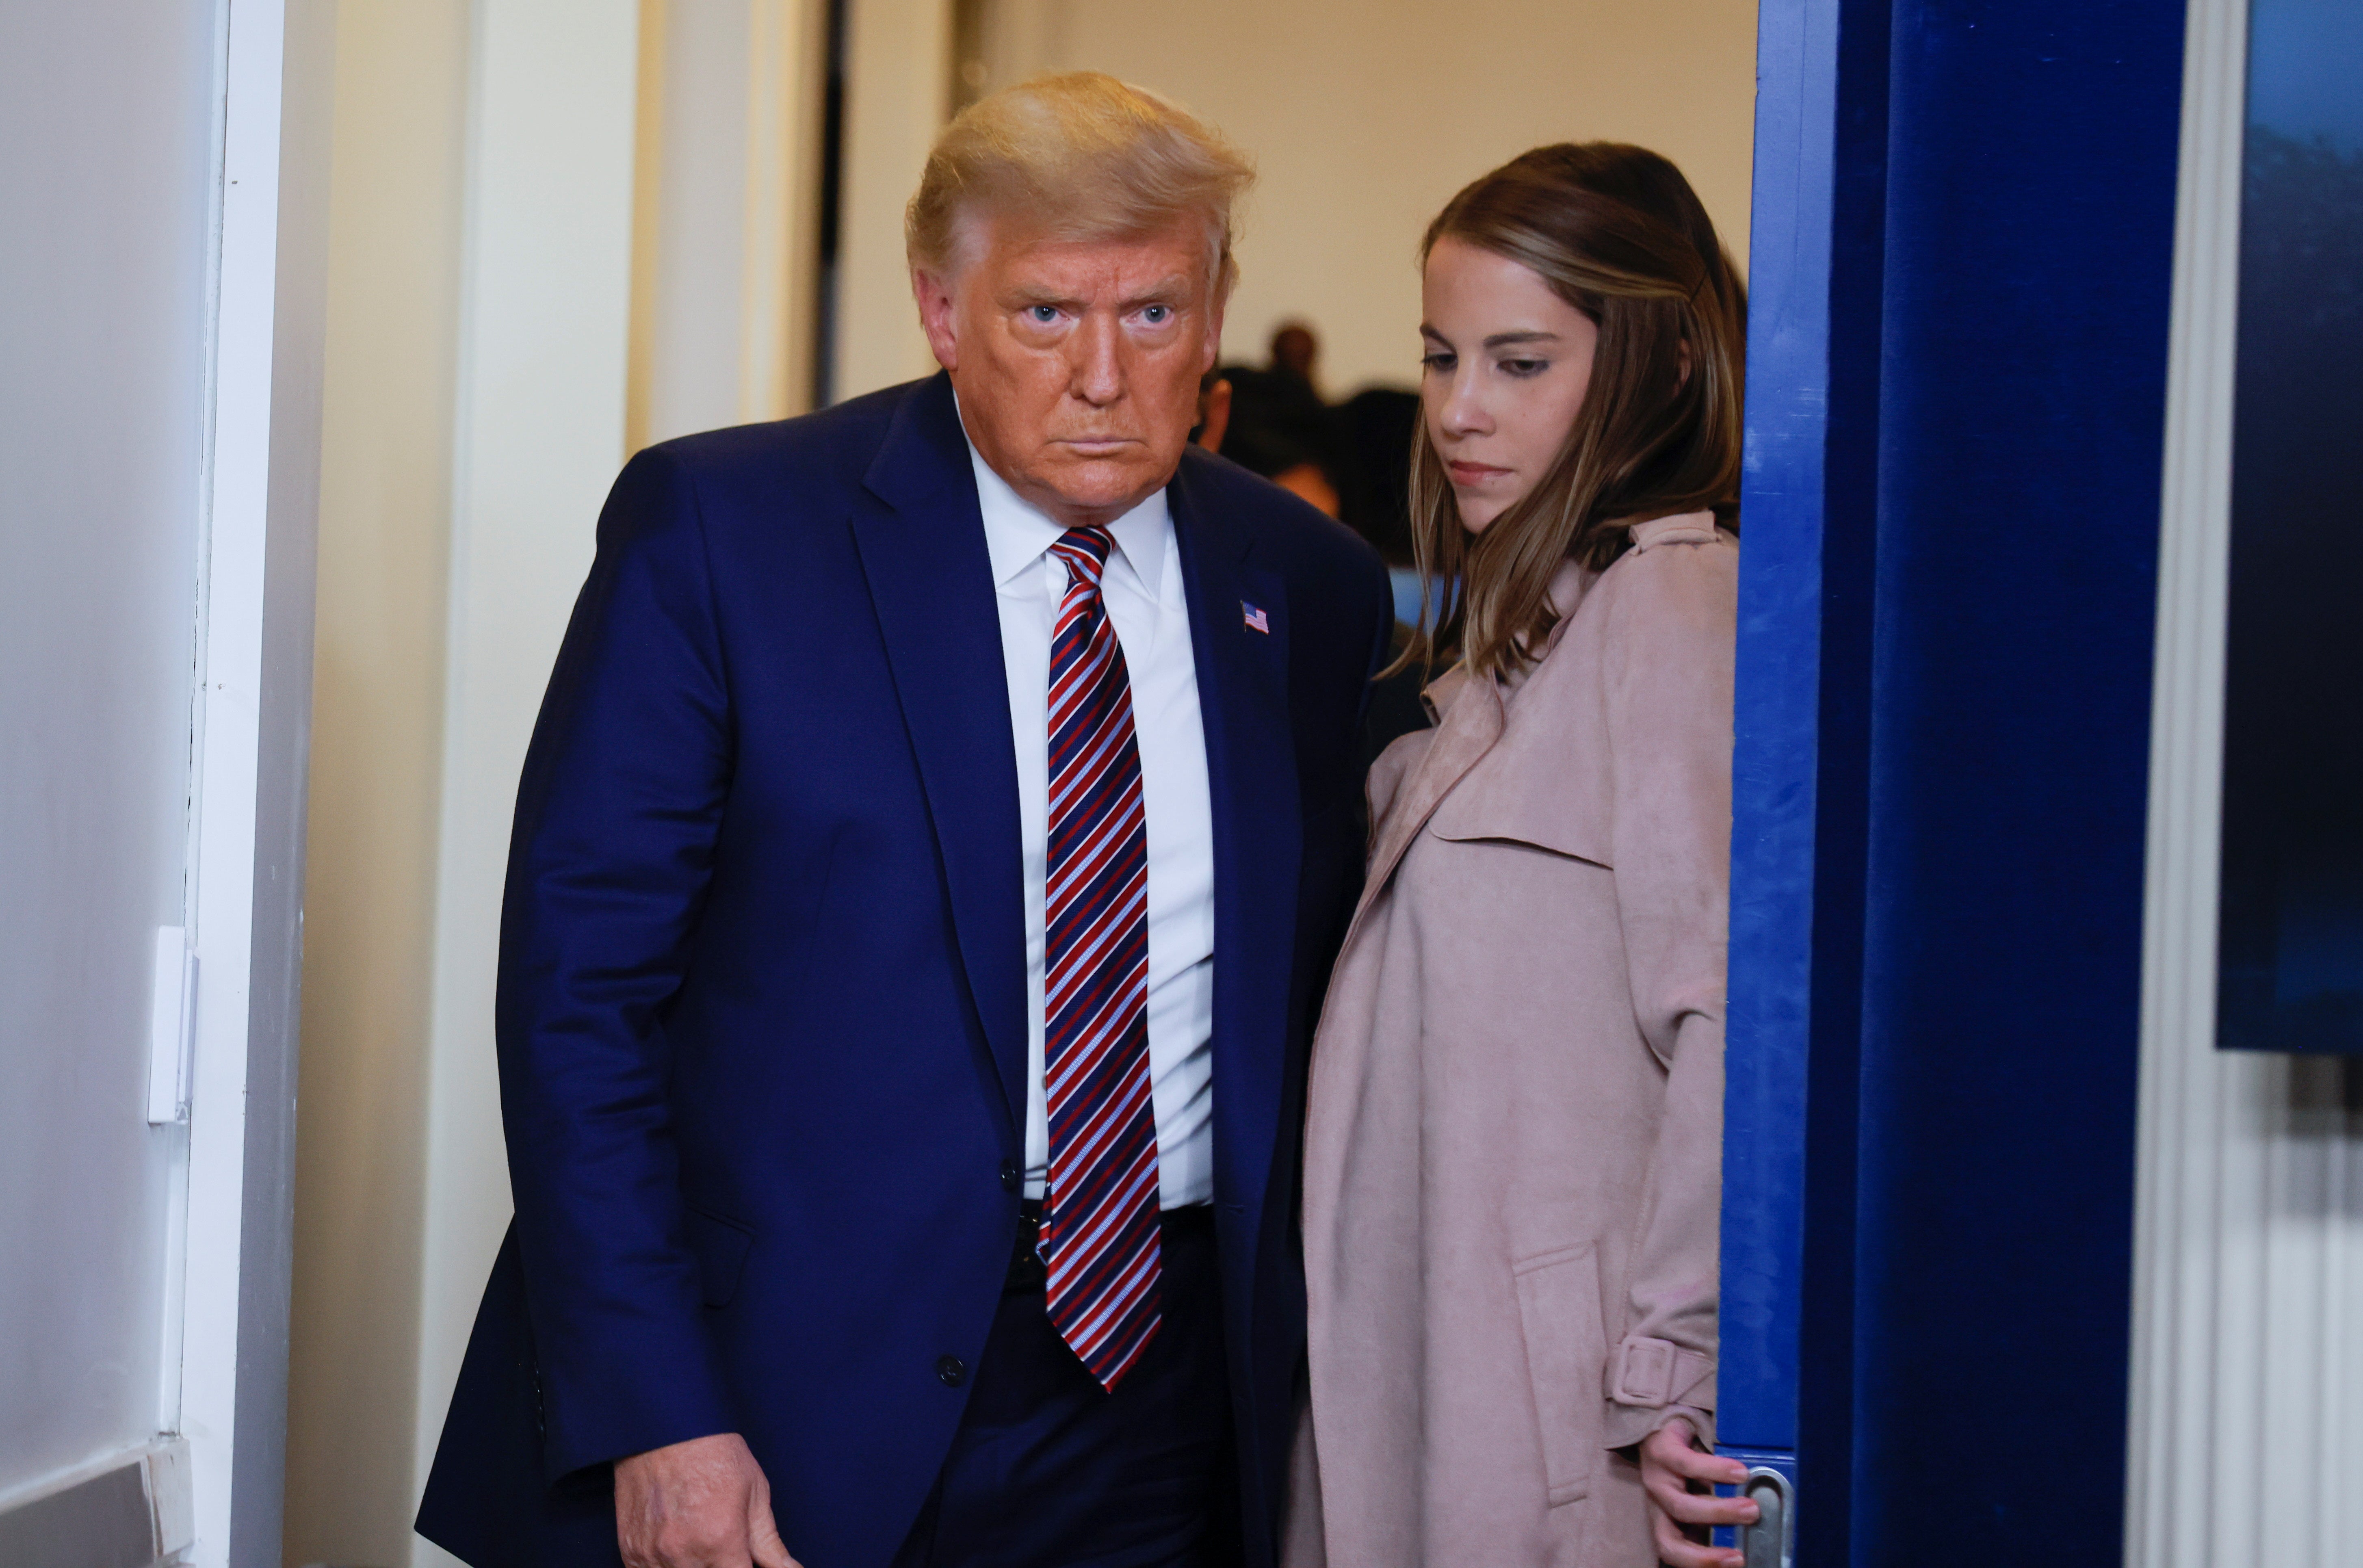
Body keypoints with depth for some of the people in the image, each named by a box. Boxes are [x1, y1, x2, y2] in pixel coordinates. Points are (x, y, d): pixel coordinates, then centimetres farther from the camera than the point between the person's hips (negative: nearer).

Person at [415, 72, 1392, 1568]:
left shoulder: (1311, 589, 6)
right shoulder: (717, 530, -5)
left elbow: (1310, 1008, 12)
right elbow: (578, 982, -8)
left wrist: (1309, 1394, 3)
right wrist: (652, 1415, -15)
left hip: (1169, 1426, 3)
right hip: (796, 1383, -3)